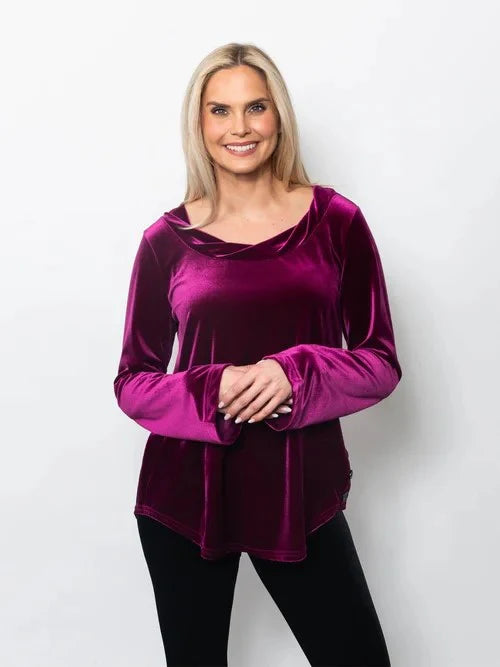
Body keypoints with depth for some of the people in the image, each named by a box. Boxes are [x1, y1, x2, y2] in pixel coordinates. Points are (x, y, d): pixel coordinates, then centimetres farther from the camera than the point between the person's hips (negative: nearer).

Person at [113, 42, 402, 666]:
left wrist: (294, 373, -18)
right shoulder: (167, 239, -1)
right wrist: (214, 391, -18)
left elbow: (381, 362, 0)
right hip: (187, 493, 1)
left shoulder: (335, 221, -2)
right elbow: (132, 382, 1)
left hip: (302, 490, 0)